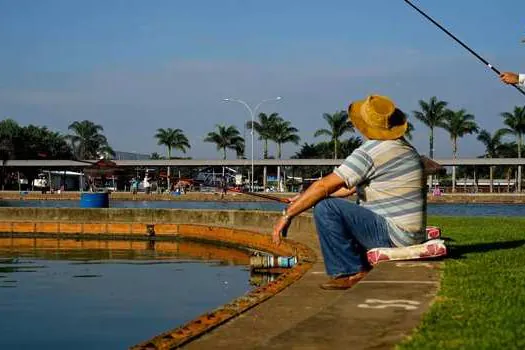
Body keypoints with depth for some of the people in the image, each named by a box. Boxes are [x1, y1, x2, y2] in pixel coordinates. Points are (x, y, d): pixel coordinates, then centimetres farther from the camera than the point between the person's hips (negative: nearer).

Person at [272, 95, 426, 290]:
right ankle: (361, 265, 15)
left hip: (392, 235, -10)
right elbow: (351, 186, 19)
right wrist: (305, 198, 19)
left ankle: (350, 272, -8)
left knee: (325, 208, -14)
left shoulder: (370, 152, -16)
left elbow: (324, 186, -17)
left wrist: (288, 214, -8)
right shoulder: (407, 149, 14)